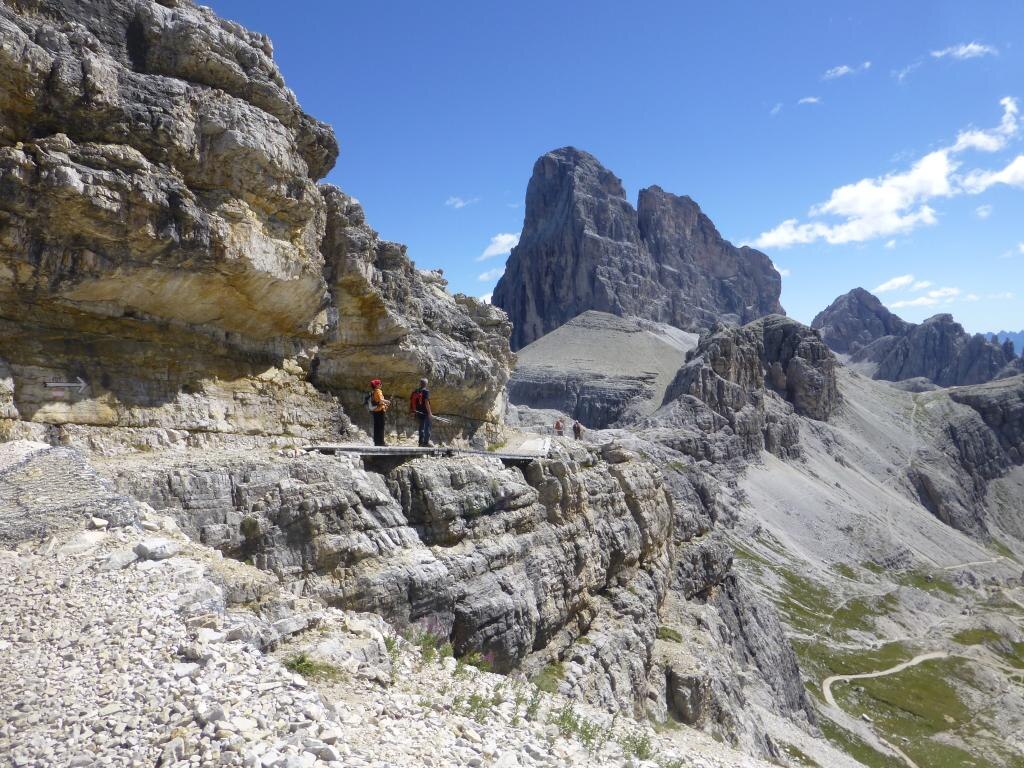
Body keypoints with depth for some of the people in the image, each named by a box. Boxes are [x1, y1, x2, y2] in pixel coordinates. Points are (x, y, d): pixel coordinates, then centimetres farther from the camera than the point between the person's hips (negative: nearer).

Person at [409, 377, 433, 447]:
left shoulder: (415, 392, 8)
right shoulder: (426, 391, -11)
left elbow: (410, 401, 10)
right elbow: (426, 402, -19)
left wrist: (410, 411, 19)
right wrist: (430, 413, -18)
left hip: (418, 413, 6)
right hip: (425, 412, -6)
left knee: (421, 427, 15)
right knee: (427, 428, 2)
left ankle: (421, 442, 16)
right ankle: (426, 442, -2)